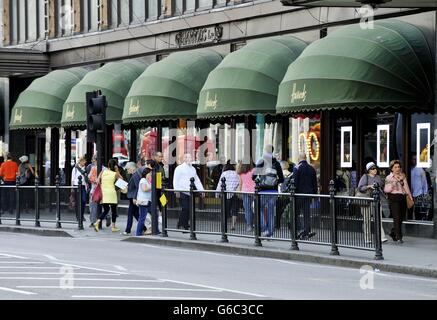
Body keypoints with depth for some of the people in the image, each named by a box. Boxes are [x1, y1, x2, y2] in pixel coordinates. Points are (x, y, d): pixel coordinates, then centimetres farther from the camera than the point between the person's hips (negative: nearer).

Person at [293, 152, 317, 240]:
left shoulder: (297, 168, -10)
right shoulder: (312, 168, 8)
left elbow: (294, 182, -13)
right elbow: (315, 183, 12)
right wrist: (314, 194, 18)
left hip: (299, 194, -5)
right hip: (309, 194, 5)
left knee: (296, 213, 3)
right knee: (307, 214, 9)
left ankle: (301, 229, -12)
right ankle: (307, 232, 8)